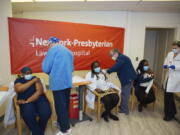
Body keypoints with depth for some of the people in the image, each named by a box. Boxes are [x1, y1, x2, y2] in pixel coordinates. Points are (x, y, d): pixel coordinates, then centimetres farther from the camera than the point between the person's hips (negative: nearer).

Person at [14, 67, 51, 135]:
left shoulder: (36, 79, 9)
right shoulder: (18, 80, 11)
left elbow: (39, 91, -6)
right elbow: (19, 89, -12)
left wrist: (27, 101, -17)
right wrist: (33, 81, -10)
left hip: (39, 99, 1)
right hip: (25, 102, 0)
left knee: (46, 112, -27)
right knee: (28, 114, -34)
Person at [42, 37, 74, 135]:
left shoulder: (52, 50, -7)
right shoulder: (68, 51, 14)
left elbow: (46, 69, -8)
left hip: (57, 83, -7)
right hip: (68, 82, 7)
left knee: (60, 105, 3)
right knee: (65, 104, 19)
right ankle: (62, 122, 36)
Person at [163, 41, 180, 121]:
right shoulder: (170, 54, 10)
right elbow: (166, 62, 16)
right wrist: (165, 65, -4)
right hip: (169, 77, 6)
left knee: (168, 95, -7)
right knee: (168, 95, 14)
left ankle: (169, 115, 12)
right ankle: (172, 111, 37)